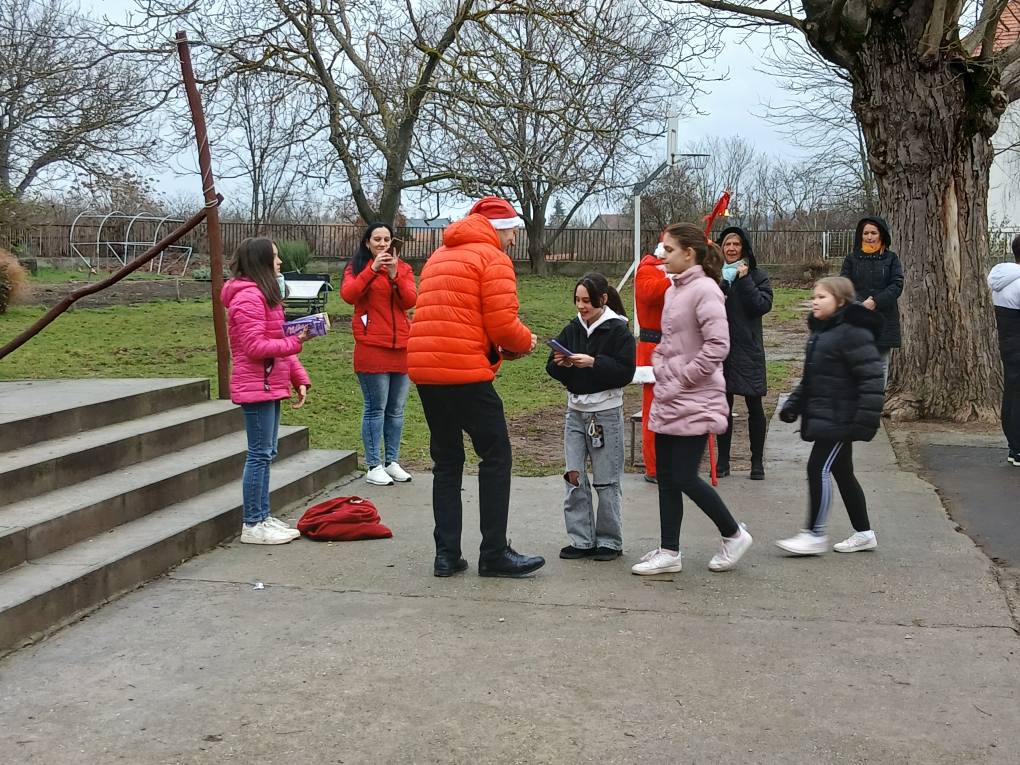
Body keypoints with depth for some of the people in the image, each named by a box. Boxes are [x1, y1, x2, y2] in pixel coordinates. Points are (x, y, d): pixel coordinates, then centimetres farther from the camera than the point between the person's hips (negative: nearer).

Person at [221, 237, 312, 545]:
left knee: (265, 453, 13)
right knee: (260, 454, -6)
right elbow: (256, 347, -21)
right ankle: (253, 525, 1)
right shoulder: (248, 297, -15)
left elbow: (278, 343, 19)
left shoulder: (265, 295, 19)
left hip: (270, 386, 10)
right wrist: (295, 341, -20)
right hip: (257, 388, -10)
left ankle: (263, 517, 21)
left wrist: (300, 378, 12)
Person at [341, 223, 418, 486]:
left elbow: (411, 301, -4)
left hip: (401, 346, 4)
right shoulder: (356, 267, 4)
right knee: (375, 408, -4)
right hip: (371, 348, -4)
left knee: (396, 409, 9)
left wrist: (395, 275, -17)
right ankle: (373, 466, 3)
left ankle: (391, 462, 19)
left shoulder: (403, 268, 12)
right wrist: (372, 269, -23)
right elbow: (348, 295, -16)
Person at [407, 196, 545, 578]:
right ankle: (494, 554, 7)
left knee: (446, 462, 14)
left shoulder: (438, 257, 22)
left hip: (424, 370, 8)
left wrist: (497, 347, 17)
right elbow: (502, 325, -12)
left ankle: (446, 554, 14)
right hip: (466, 374, -8)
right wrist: (525, 341, 9)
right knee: (496, 458, 4)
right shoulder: (493, 259, -3)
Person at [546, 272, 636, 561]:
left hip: (606, 412, -5)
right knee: (574, 478, 4)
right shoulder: (572, 329, 7)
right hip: (576, 411, 5)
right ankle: (581, 540, 13)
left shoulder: (618, 330, -8)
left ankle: (610, 542, 15)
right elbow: (553, 369, 8)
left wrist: (593, 363, -24)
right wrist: (559, 363, -13)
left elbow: (626, 372, -15)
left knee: (606, 481, 3)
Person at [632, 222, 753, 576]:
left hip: (694, 402, -9)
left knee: (684, 479, -4)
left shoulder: (704, 290, -15)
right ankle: (668, 552, 19)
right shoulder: (674, 289, 13)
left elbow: (718, 345, -22)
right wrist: (659, 367, 8)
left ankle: (734, 535, 17)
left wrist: (682, 377, -17)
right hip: (667, 401, 9)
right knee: (666, 478, 10)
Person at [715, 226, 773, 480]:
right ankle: (722, 460, 16)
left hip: (748, 349, -2)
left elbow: (763, 305, -13)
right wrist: (722, 283, -14)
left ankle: (757, 462, 13)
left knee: (754, 406, 3)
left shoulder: (757, 276, 2)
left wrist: (743, 280, -13)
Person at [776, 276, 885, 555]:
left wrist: (866, 418, -23)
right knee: (842, 472, 14)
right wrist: (793, 404, 18)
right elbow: (810, 377, 23)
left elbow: (872, 378, -20)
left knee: (819, 469, -10)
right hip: (823, 417, 10)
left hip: (839, 419, -10)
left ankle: (815, 535, -1)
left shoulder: (853, 333, -16)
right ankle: (864, 533, 25)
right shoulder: (821, 331, 14)